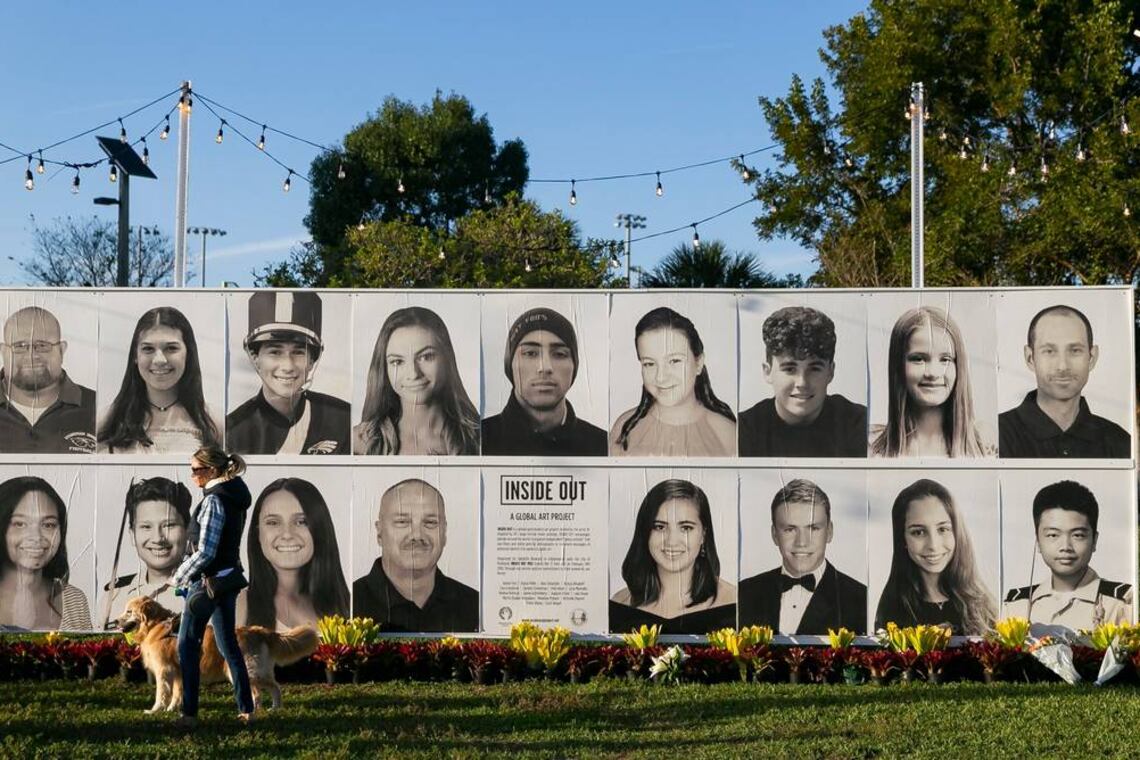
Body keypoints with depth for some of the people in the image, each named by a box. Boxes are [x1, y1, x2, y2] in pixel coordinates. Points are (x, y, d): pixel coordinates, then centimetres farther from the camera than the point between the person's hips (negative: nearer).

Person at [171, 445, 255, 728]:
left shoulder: (213, 501, -18)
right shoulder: (235, 497, 10)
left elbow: (204, 552, -21)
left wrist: (179, 577, -8)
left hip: (208, 580, -9)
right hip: (228, 577, 9)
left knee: (187, 645, -1)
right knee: (228, 643, 15)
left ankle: (189, 713, 0)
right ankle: (246, 708, 17)